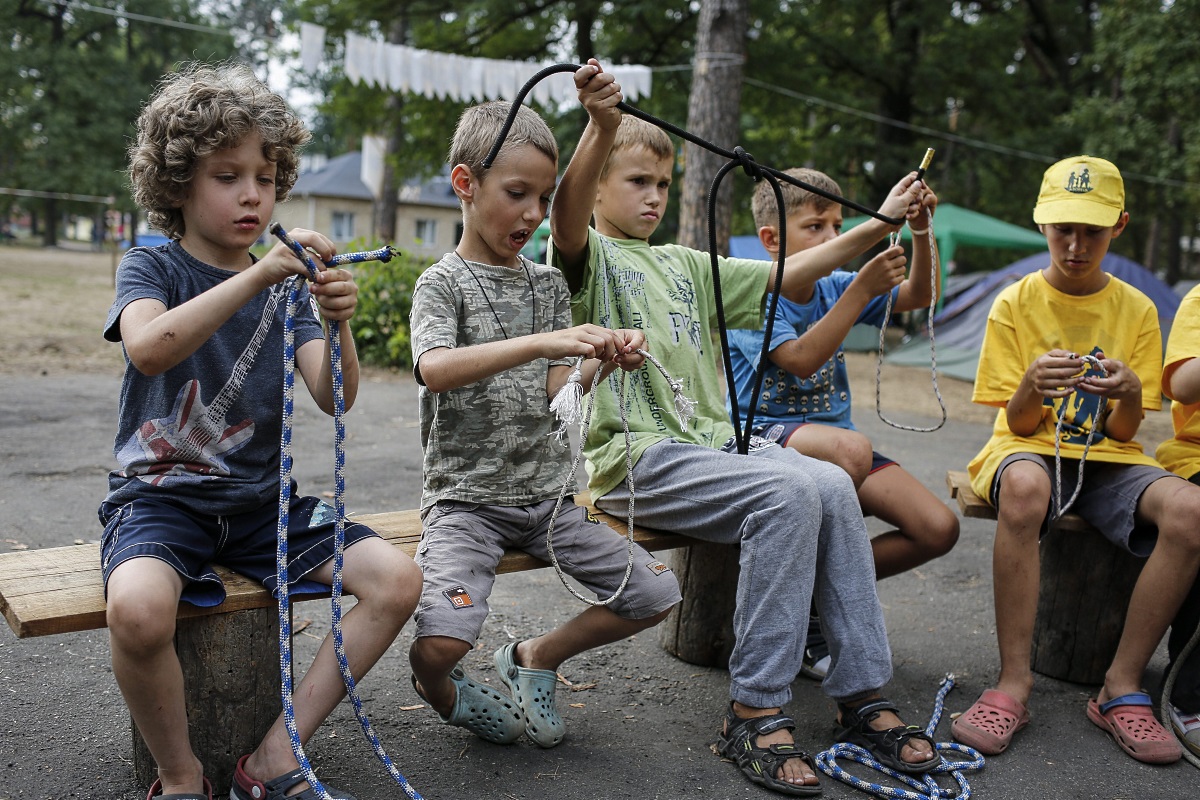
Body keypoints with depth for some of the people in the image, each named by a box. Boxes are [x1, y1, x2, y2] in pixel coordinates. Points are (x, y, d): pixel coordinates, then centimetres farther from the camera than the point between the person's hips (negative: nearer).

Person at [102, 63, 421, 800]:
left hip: (260, 498, 4)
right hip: (160, 493, -3)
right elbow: (148, 348, -25)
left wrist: (337, 324, -27)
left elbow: (334, 399, -7)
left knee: (398, 579, -17)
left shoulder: (287, 285, 8)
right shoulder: (151, 268, 0)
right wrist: (257, 275, -35)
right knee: (138, 608, -35)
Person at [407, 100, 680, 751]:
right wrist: (543, 342, -36)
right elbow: (435, 370, -26)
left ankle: (534, 659, 19)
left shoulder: (548, 286, 12)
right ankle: (441, 692, 13)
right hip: (466, 497, -5)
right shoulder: (443, 283, -5)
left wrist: (602, 363, -15)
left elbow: (554, 391, 5)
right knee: (441, 639, -26)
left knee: (656, 593, -3)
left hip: (546, 494, 6)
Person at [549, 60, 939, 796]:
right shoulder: (590, 257, 3)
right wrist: (603, 127, -39)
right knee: (792, 492, -27)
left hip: (713, 440, 7)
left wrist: (881, 224, 16)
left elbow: (785, 273, 22)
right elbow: (568, 218, -22)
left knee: (834, 485, -17)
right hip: (639, 456, -7)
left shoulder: (685, 266, 24)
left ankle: (864, 693, -7)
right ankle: (755, 714, -18)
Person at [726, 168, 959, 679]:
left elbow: (919, 296, 5)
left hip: (831, 436, 7)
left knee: (939, 529, -10)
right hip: (766, 437, -6)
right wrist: (862, 288, -26)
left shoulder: (832, 288, 10)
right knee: (850, 448, -41)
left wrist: (921, 231, -11)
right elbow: (802, 359, -24)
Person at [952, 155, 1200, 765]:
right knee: (1024, 486, -40)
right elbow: (1019, 423, -2)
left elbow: (1123, 433, 1)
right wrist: (1032, 386, -26)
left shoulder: (1136, 309, 6)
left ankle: (1121, 688, -18)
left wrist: (1129, 392, -23)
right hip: (1030, 448, -2)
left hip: (1107, 461, 2)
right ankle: (1014, 683, -30)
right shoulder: (1015, 303, 1)